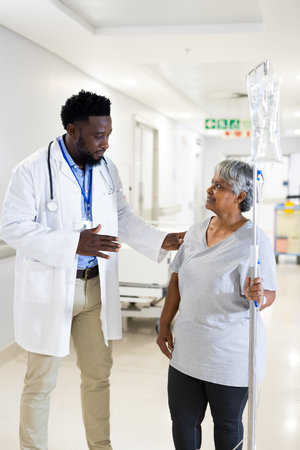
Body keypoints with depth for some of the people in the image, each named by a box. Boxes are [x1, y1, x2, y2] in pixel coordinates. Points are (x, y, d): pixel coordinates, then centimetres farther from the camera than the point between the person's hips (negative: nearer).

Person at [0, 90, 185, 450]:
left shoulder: (107, 169, 4)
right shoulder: (32, 171, -14)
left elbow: (122, 218, 12)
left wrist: (162, 241, -3)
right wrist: (74, 243, -27)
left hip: (96, 287, 5)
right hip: (49, 290, -5)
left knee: (98, 376, 16)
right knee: (41, 383, 9)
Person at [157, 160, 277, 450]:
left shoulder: (254, 240, -15)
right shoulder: (195, 232, 4)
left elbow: (269, 295, -13)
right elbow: (177, 281, 10)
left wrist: (255, 296, -35)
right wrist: (164, 326, 10)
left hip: (230, 354, -5)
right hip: (188, 347, 6)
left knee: (226, 425, 13)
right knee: (183, 418, 15)